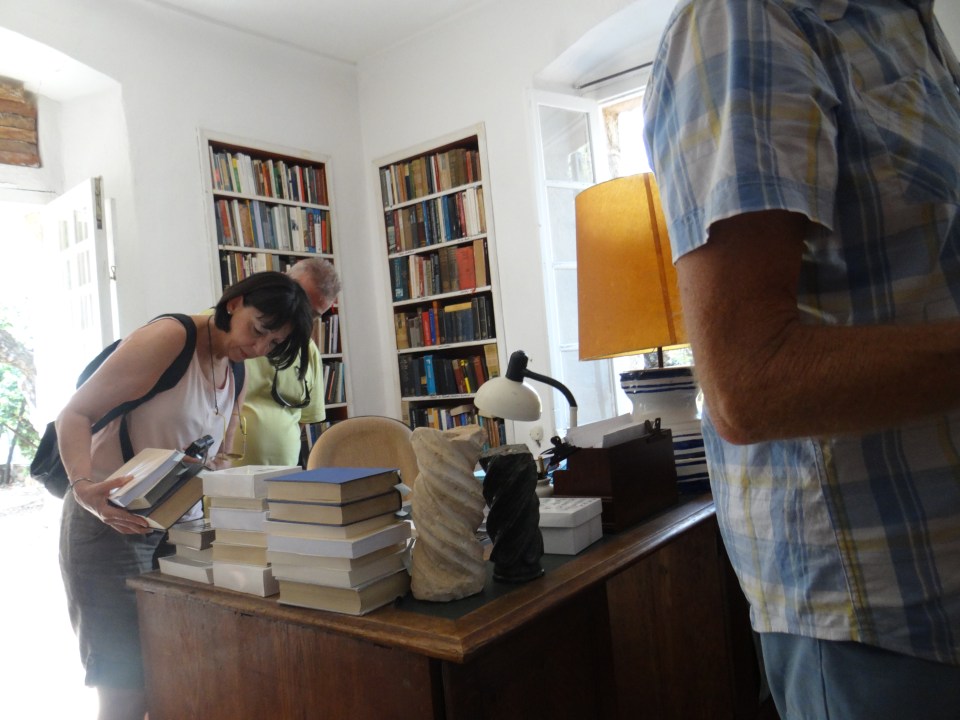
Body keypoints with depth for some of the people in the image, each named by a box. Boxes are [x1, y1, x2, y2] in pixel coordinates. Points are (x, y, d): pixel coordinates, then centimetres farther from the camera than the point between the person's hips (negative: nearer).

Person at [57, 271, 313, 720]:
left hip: (170, 528, 8)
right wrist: (83, 486, -33)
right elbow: (75, 414, -17)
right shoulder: (170, 337, -15)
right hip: (107, 524, -8)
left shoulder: (234, 377, 9)